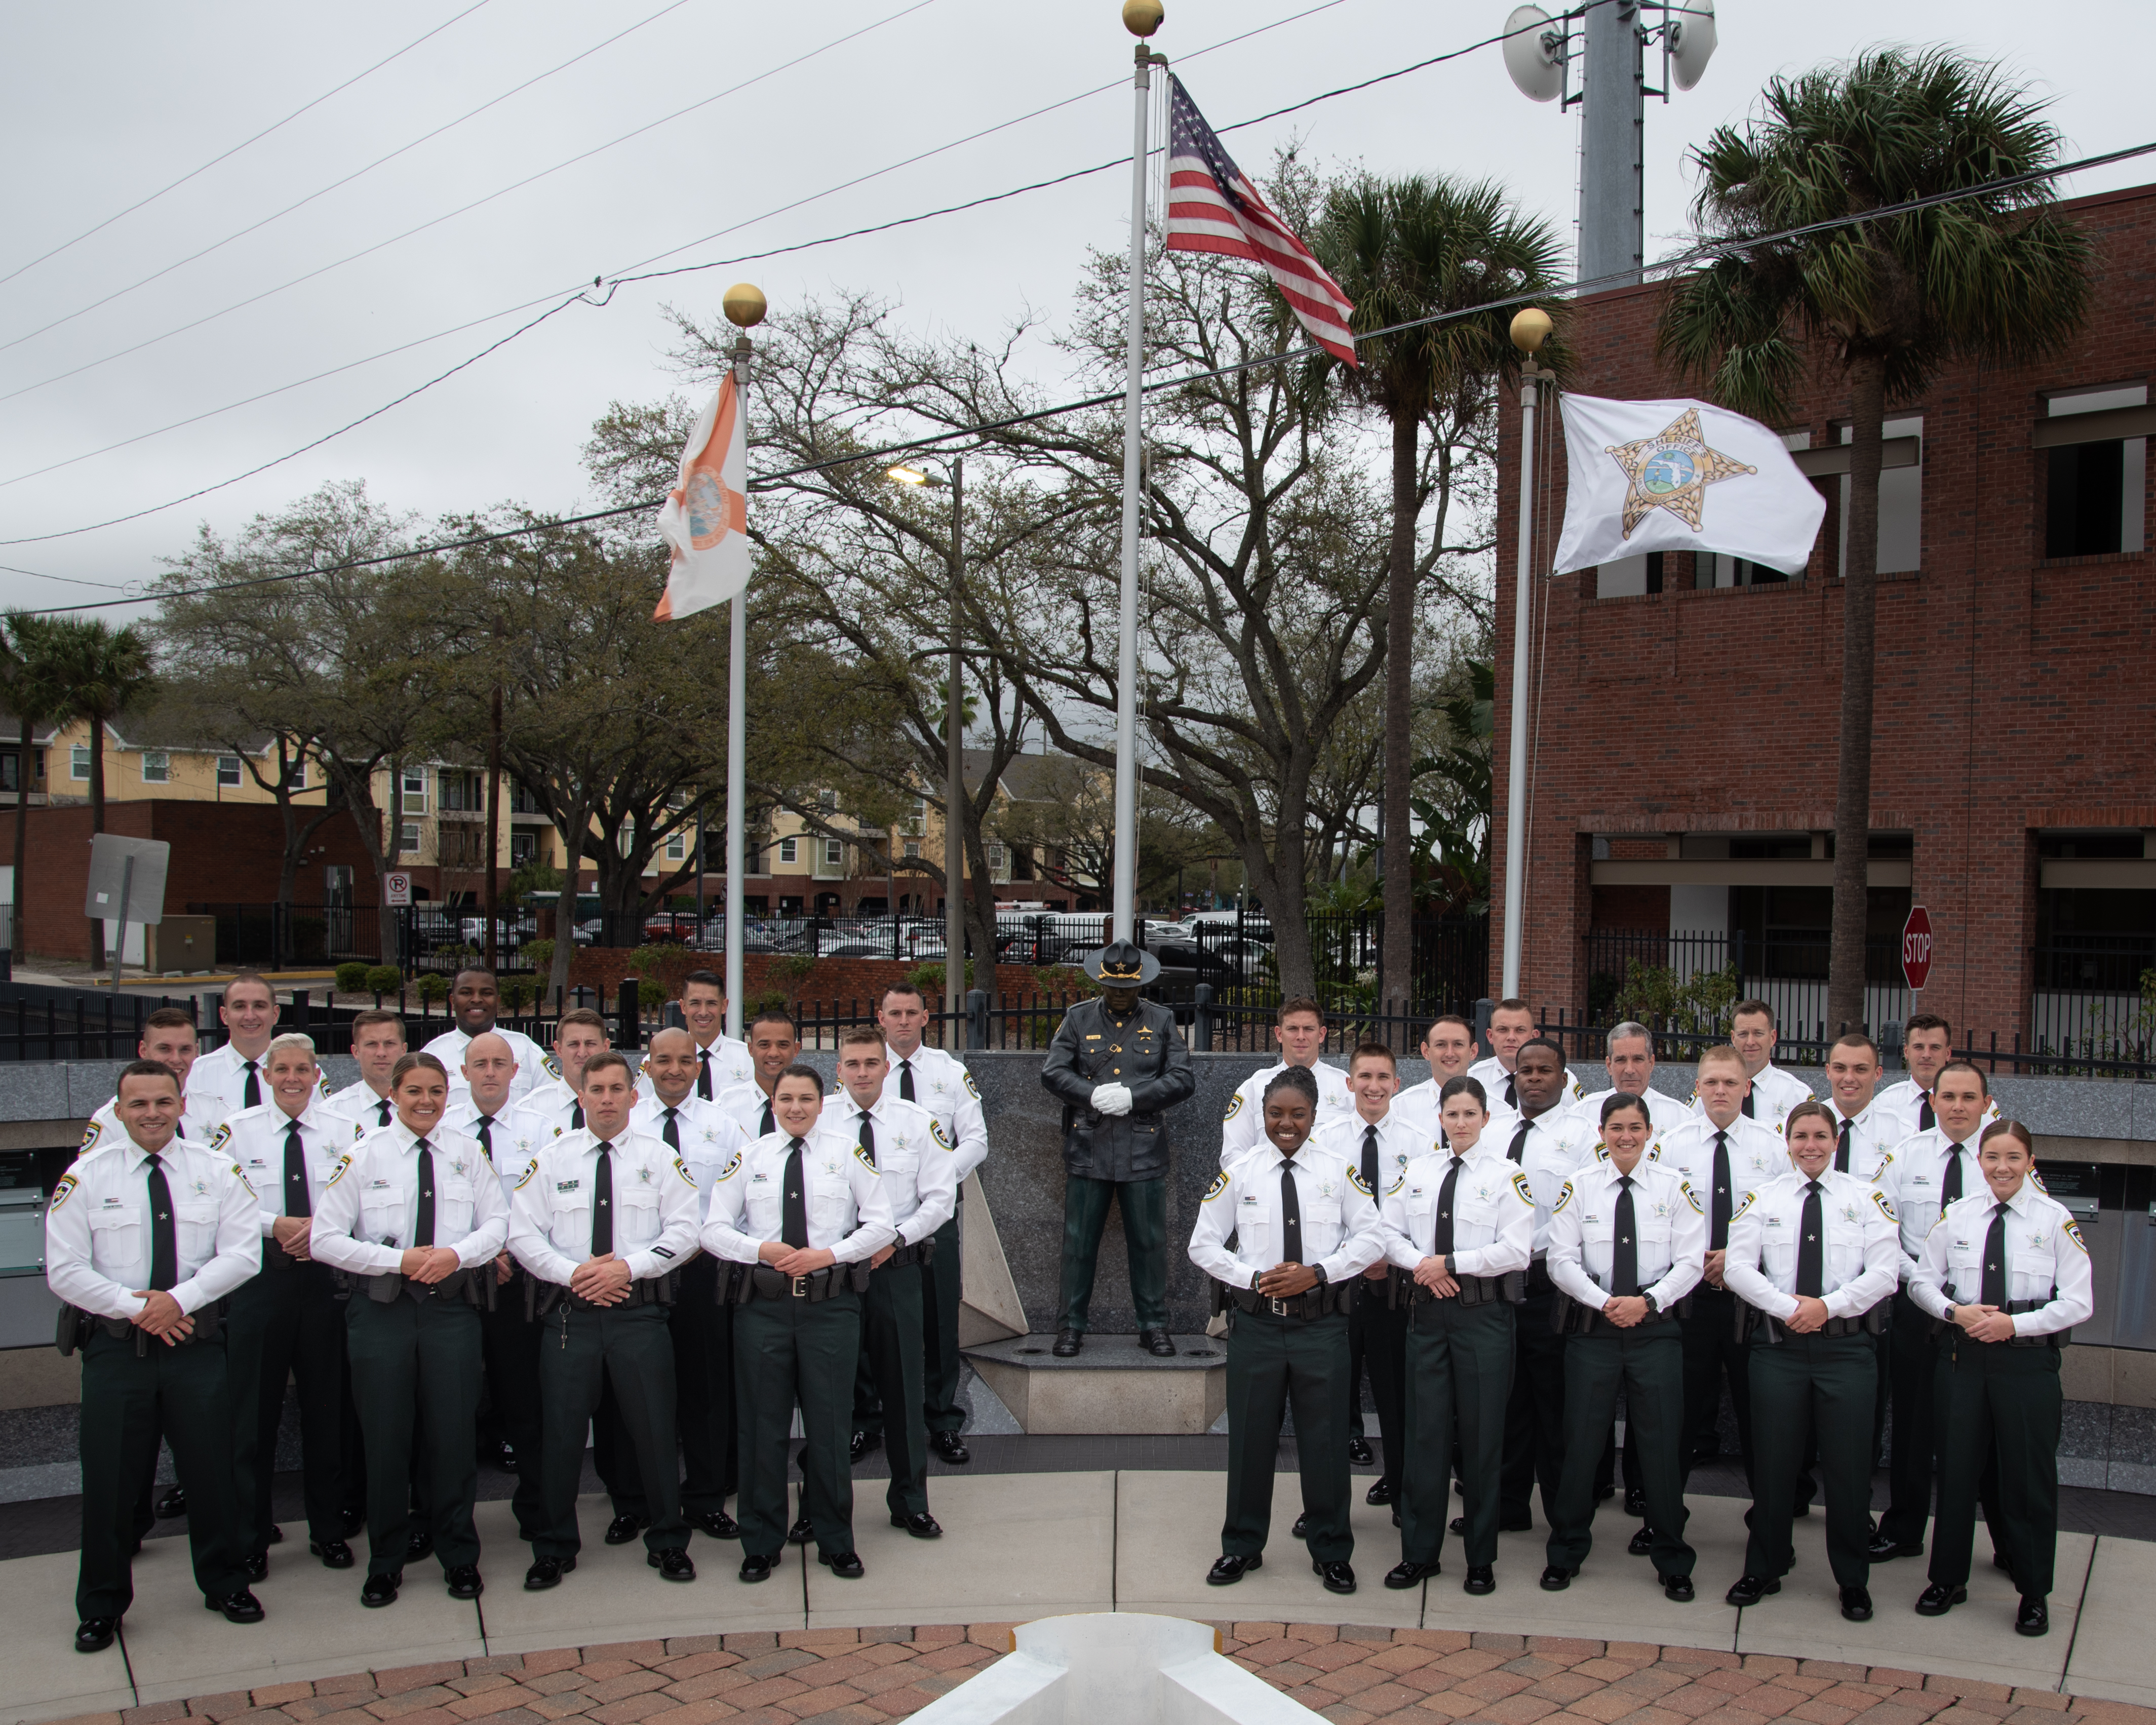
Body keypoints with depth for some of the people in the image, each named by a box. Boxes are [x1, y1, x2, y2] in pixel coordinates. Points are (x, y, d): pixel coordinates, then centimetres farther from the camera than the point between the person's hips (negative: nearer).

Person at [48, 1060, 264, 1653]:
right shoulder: (86, 1177, 0)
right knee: (109, 1478, 5)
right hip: (116, 1346, -1)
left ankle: (226, 1585, 27)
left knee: (212, 1470, 8)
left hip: (197, 1343, 1)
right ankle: (101, 1608, 21)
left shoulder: (216, 1172, 3)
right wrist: (135, 1308, -13)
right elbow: (64, 1271, -4)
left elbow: (242, 1254, -3)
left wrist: (179, 1299, -16)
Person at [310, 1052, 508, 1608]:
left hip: (453, 1306, 1)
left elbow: (497, 1223, 7)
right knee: (385, 1437, 4)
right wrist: (401, 1260, -14)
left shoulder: (468, 1153, 6)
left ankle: (459, 1557, 20)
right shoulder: (364, 1156, -1)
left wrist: (456, 1254, -13)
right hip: (382, 1308, -1)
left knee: (453, 1433, 5)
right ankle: (385, 1563, 20)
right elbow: (325, 1240, -5)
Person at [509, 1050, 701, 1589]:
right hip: (570, 1312, 1)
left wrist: (627, 1267, -13)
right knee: (561, 1432, 4)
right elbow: (523, 1233, 2)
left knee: (654, 1429, 3)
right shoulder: (551, 1158, 6)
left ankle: (668, 1543, 18)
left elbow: (683, 1230, -1)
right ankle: (555, 1549, 19)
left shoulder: (661, 1158, 6)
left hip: (639, 1311, 0)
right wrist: (573, 1274, -11)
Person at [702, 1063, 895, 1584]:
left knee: (830, 1424, 4)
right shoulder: (749, 1157, 7)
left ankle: (836, 1543, 19)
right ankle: (761, 1545, 20)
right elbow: (713, 1229, 5)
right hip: (763, 1302, 1)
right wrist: (762, 1250, -12)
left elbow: (882, 1224, 2)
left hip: (830, 1302, -1)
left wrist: (829, 1253, -11)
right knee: (763, 1425, 6)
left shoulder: (847, 1152, 4)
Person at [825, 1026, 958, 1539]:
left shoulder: (918, 1122, 2)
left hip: (896, 1268, 0)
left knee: (903, 1388, 5)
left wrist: (895, 1239, -11)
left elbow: (940, 1197, 2)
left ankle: (910, 1502, 18)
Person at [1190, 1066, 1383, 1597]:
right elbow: (1203, 1244, 3)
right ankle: (1242, 1546, 25)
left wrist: (1317, 1272, -12)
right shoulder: (1237, 1174, 1)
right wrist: (1254, 1279, -10)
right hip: (1255, 1320, 0)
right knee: (1250, 1435, 9)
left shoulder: (1340, 1172, 1)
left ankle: (1331, 1551, 22)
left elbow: (1371, 1238, 1)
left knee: (1325, 1438, 7)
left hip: (1321, 1322, 0)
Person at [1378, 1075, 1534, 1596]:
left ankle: (1481, 1558, 15)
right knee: (1425, 1429, 6)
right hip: (1427, 1310, 3)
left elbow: (1516, 1251, -11)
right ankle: (1418, 1552, 17)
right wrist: (1421, 1265, -9)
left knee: (1483, 1432, 3)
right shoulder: (1415, 1170, 10)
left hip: (1484, 1313, -3)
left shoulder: (1507, 1176, -2)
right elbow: (1388, 1230, 9)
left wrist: (1450, 1263, -14)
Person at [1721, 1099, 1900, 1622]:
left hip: (1847, 1348, -1)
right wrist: (1788, 1307, -14)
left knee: (1848, 1466, 4)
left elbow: (1884, 1272, -4)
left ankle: (1853, 1581, 19)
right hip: (1778, 1346, 1)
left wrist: (1828, 1306, -14)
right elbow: (1738, 1267, -2)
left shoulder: (1866, 1198, 3)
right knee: (1773, 1462, 7)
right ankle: (1764, 1570, 22)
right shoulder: (1763, 1198, 5)